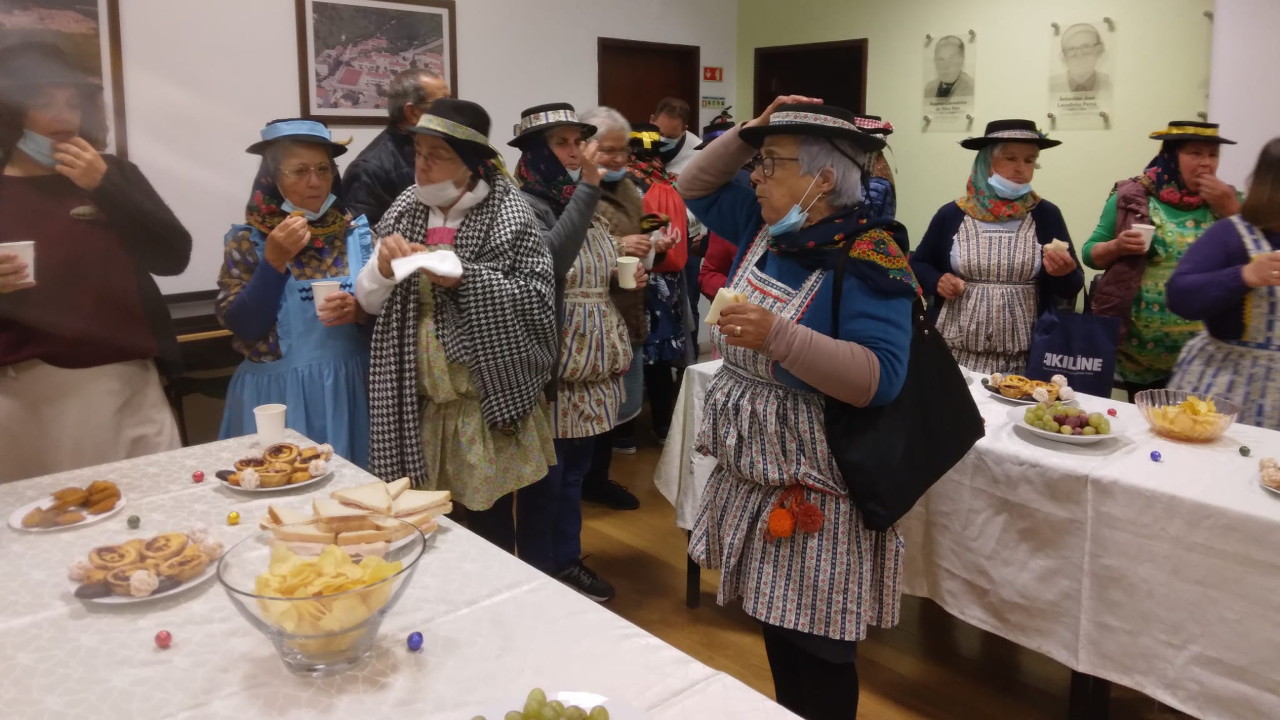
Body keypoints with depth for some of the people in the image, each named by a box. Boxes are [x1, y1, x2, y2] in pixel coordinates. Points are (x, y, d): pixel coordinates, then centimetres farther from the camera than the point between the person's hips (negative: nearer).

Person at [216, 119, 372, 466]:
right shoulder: (248, 239, -2)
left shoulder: (357, 231, 2)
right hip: (278, 395, -2)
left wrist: (359, 311, -16)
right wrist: (273, 261, -18)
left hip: (348, 390, 2)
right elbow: (241, 327, -10)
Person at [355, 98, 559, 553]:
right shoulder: (405, 208, 7)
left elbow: (539, 298, -13)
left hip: (486, 397, -4)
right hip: (417, 396, 5)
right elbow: (369, 302, 10)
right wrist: (382, 266, -11)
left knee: (488, 519, 7)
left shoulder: (508, 213, -7)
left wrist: (465, 279, -22)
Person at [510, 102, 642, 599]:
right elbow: (550, 262, -31)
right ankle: (540, 573, 19)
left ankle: (568, 561, 31)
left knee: (576, 471, 17)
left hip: (592, 360, 8)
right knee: (545, 475, 3)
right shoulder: (526, 204, -12)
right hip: (550, 362, -8)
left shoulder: (582, 202, 13)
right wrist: (588, 187, -26)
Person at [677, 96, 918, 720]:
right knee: (776, 629, 21)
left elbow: (879, 380, -27)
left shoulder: (866, 258, -19)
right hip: (754, 477, 8)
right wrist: (750, 130, 1)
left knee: (816, 652, 5)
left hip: (814, 494, -8)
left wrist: (779, 337, -39)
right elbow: (695, 188, 18)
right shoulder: (765, 229, 6)